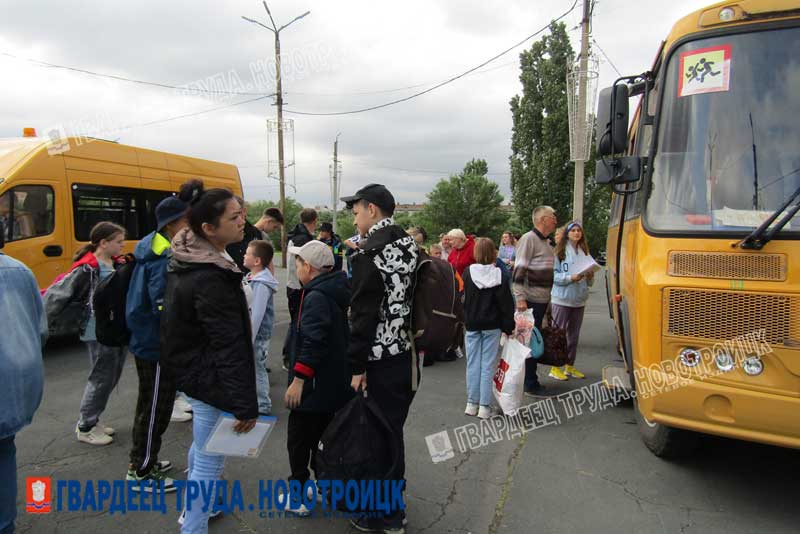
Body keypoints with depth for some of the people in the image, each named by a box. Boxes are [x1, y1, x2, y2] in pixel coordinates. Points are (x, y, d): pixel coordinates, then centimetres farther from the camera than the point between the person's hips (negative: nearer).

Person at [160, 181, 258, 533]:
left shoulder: (187, 260, 3)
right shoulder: (212, 279, -28)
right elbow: (230, 347, -27)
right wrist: (244, 404, -22)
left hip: (192, 368, 11)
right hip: (211, 378, -11)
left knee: (201, 446, 28)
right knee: (209, 462, 2)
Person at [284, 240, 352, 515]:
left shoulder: (315, 297, -20)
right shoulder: (336, 293, 9)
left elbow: (313, 343, -27)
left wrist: (298, 380, -24)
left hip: (315, 386, -9)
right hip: (334, 385, 9)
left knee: (298, 441, 3)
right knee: (322, 436, 20)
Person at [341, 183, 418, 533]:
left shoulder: (368, 253, -16)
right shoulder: (410, 245, 8)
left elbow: (363, 315, -18)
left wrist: (356, 366, -13)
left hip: (383, 360, -8)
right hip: (409, 354, 8)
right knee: (394, 429, 19)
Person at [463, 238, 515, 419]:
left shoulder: (468, 273, -6)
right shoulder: (501, 276, -8)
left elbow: (464, 298, 2)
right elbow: (506, 304, -7)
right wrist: (508, 327, -2)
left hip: (472, 324, 1)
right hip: (492, 325, -1)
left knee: (473, 363, 10)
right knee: (488, 365, 4)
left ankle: (472, 403, 15)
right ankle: (484, 406, 5)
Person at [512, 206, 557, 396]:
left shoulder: (546, 242, 16)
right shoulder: (529, 239, -12)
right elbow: (519, 271, -18)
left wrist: (548, 299, 22)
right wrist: (520, 298, -24)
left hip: (542, 300, 9)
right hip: (530, 301, -9)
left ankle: (530, 381, 24)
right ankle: (530, 384, 6)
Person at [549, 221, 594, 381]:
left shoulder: (584, 251, 9)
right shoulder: (560, 251, -6)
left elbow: (589, 282, 14)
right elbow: (553, 275, -11)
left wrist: (590, 276, -7)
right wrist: (570, 278, -22)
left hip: (579, 300, 6)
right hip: (561, 299, -5)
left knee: (574, 334, 13)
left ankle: (570, 366, 24)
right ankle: (555, 367, 9)